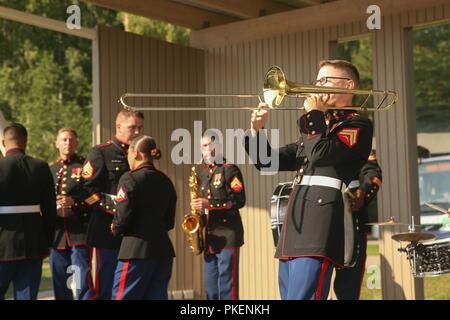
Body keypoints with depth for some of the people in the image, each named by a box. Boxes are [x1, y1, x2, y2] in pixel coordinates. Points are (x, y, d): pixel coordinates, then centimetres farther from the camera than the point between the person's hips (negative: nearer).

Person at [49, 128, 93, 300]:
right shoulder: (49, 169, 17)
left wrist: (74, 201, -16)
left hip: (79, 234, -4)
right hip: (57, 234, 4)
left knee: (83, 284, -8)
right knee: (60, 284, 8)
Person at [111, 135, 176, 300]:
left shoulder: (130, 179, -8)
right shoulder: (166, 181, 13)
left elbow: (123, 217, -13)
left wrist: (116, 229, 6)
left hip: (137, 250, -7)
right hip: (163, 249, 7)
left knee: (123, 296, 1)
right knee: (157, 295, 9)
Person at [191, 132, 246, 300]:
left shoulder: (230, 170, -3)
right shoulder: (202, 173, 17)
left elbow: (239, 200, -12)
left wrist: (210, 204, -20)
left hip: (227, 235, -7)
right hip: (209, 237, 7)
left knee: (227, 286, -8)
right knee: (210, 288, 9)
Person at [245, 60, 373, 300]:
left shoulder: (357, 125, 4)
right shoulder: (316, 128, 27)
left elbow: (322, 154, -14)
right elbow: (268, 161, 27)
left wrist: (314, 115, 0)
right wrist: (256, 130, 10)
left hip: (322, 218, -8)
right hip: (295, 225, 8)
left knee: (301, 295, -20)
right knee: (288, 294, 8)